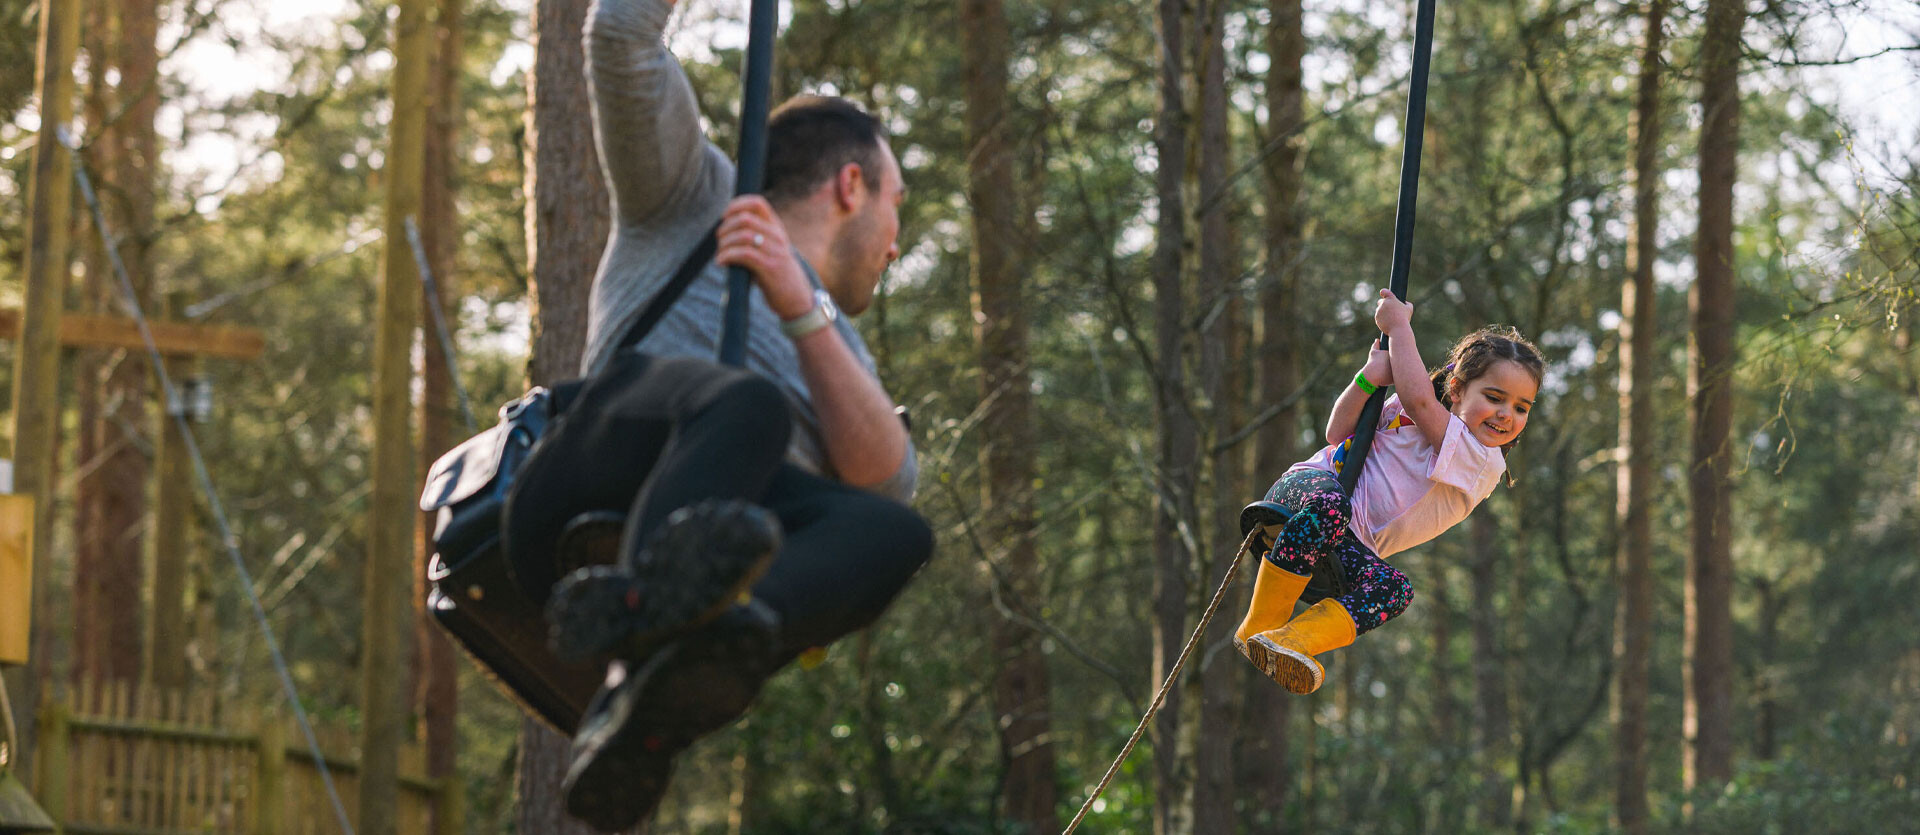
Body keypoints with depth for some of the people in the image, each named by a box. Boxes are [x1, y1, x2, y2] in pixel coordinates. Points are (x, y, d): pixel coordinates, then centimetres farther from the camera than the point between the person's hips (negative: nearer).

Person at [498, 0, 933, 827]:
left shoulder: (839, 357, 39)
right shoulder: (694, 194, 33)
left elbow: (884, 481, 13)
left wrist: (802, 309, 1)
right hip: (584, 505, -3)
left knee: (892, 533, -30)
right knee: (747, 405, -35)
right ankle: (644, 617, -67)